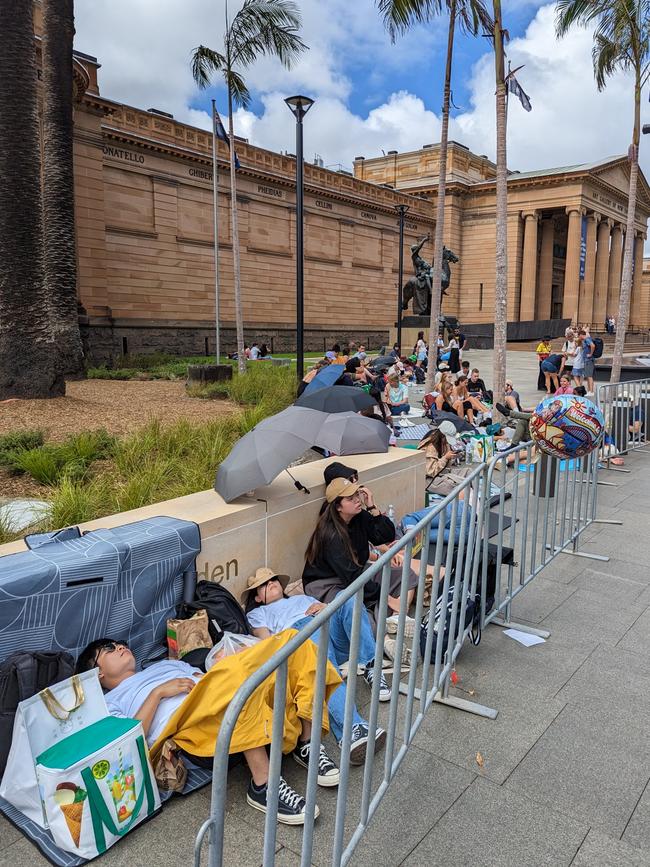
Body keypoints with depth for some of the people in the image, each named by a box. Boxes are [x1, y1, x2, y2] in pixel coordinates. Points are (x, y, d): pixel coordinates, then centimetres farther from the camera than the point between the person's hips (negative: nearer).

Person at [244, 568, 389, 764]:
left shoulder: (302, 598, 45)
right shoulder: (257, 613, 34)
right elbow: (265, 640, 12)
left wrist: (327, 607, 7)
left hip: (335, 631, 4)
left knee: (347, 596, -30)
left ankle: (372, 667, -34)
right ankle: (354, 729, -56)